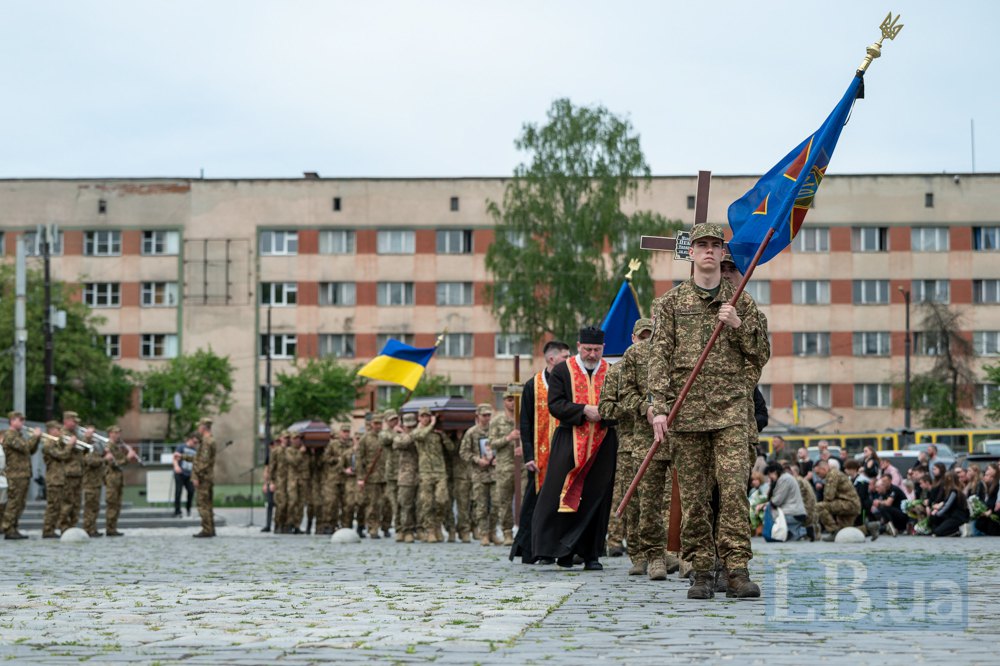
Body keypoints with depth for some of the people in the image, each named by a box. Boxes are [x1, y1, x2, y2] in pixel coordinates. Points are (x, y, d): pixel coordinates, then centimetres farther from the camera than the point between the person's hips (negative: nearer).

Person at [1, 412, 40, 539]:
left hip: (24, 474, 9)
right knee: (14, 502, -9)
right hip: (15, 474, -9)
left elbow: (32, 450, 20)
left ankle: (13, 529, 14)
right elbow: (24, 447, -21)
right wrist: (35, 436, -11)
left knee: (19, 504, 10)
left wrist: (37, 438, 7)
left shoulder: (19, 435, 21)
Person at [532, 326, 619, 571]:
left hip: (602, 444, 2)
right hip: (569, 442, -2)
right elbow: (555, 404, -3)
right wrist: (583, 410, -16)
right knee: (564, 495, -5)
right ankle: (562, 550, 3)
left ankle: (591, 554, 7)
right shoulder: (562, 371, 4)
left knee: (596, 500, 2)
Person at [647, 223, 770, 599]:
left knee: (734, 488, -13)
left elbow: (761, 354, 13)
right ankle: (702, 571, 7)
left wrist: (739, 326, -5)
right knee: (693, 496, 1)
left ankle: (737, 569, -13)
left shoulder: (741, 302, 13)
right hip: (686, 411, 0)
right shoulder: (671, 302, 10)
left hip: (730, 411, 0)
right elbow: (659, 357, 3)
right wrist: (660, 408, -7)